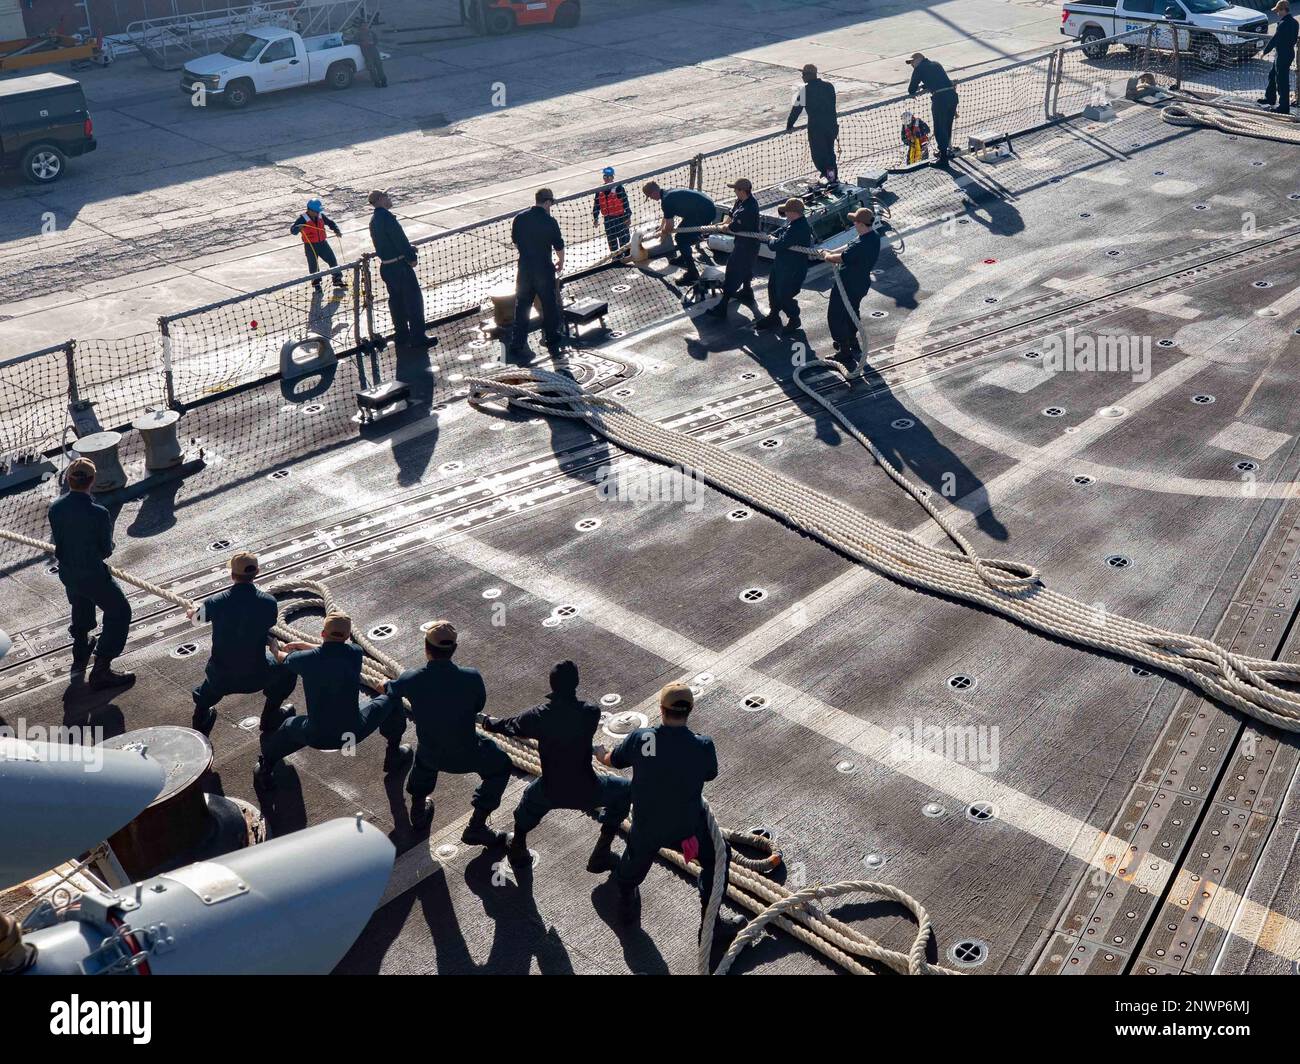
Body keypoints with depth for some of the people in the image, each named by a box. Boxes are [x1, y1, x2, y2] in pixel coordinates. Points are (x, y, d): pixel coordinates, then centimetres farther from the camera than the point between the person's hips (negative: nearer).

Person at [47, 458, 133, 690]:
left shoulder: (55, 507, -11)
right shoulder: (98, 513, -29)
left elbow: (57, 540, 3)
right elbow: (106, 551, -16)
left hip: (67, 572, 7)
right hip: (92, 574, -7)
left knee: (81, 608, 32)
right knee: (119, 613, 10)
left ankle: (80, 654, 54)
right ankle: (101, 670, 8)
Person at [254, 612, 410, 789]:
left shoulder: (306, 659, -12)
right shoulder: (355, 653, -11)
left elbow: (282, 658, 13)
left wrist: (276, 649, 38)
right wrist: (301, 645, 25)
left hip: (316, 738, 1)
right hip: (353, 733, -1)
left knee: (289, 726, 34)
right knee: (390, 701, 23)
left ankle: (265, 770, 35)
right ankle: (394, 755, 34)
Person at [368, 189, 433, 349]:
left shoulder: (374, 220, 12)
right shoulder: (387, 217, -18)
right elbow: (400, 239, -19)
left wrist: (409, 249, 16)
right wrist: (411, 257, -8)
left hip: (386, 267, 9)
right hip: (400, 265, -9)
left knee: (396, 300, 16)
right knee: (414, 299, -4)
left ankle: (401, 336, 22)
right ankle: (418, 337, -3)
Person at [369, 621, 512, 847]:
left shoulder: (411, 679, -20)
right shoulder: (471, 678, -27)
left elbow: (390, 692, 3)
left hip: (430, 754, 3)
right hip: (465, 756, -3)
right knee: (500, 767, 25)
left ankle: (419, 807, 51)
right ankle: (476, 827, 20)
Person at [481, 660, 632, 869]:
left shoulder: (538, 715, -13)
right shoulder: (590, 713, -17)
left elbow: (509, 727, 7)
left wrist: (487, 721, 31)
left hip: (550, 792, 3)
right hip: (585, 791, -3)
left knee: (532, 793, 38)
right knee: (624, 790, 25)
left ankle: (518, 847, 45)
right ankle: (601, 854, 21)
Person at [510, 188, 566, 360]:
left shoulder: (519, 219, 0)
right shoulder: (550, 222, -12)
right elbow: (559, 247, -5)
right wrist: (560, 263, 14)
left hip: (524, 270, 4)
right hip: (544, 270, -4)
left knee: (522, 308, 11)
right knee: (550, 308, 9)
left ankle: (517, 346, 11)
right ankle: (553, 344, 17)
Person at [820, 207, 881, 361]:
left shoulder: (860, 246, -35)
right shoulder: (874, 237, -5)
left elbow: (840, 258, -24)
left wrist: (828, 257, -4)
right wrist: (832, 252, 7)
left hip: (848, 287, -9)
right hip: (862, 283, 9)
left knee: (836, 317, 7)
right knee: (852, 312, 29)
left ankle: (845, 351, 14)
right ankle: (852, 342, 46)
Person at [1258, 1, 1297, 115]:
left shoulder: (1283, 24, -23)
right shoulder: (1293, 22, 6)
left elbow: (1274, 40, -20)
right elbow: (1293, 39, 13)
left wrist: (1265, 51, -7)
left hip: (1282, 56, -10)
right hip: (1289, 52, 10)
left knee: (1282, 81, -3)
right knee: (1272, 75, 25)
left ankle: (1284, 107, 3)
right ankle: (1270, 98, 39)